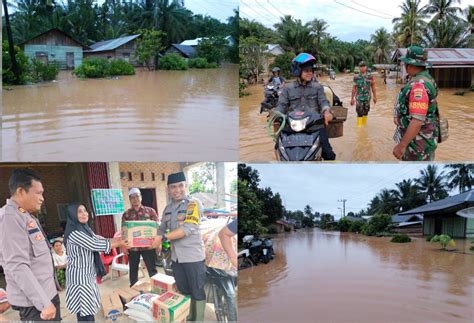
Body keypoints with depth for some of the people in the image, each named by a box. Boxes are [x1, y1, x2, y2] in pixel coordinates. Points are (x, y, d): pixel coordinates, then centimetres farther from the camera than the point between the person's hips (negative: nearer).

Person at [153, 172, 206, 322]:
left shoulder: (194, 203, -13)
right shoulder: (167, 208, 8)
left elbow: (188, 228, -23)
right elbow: (162, 228, 17)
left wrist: (162, 238, -24)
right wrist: (156, 241, -3)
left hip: (192, 256, -6)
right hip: (176, 256, 6)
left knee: (197, 291, 5)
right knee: (183, 290, 19)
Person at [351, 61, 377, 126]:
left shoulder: (370, 76, -1)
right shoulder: (356, 77, -2)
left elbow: (373, 87, 6)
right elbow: (354, 88, 3)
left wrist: (374, 96, 7)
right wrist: (352, 98, 4)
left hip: (367, 97, 1)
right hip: (359, 97, -1)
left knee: (365, 112, 10)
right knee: (359, 113, -7)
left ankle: (364, 124, 24)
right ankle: (359, 125, -2)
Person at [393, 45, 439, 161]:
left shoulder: (419, 85, -25)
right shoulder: (425, 79, 8)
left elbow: (418, 120, -31)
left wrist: (402, 145, -30)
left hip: (418, 142, -10)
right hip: (417, 137, 10)